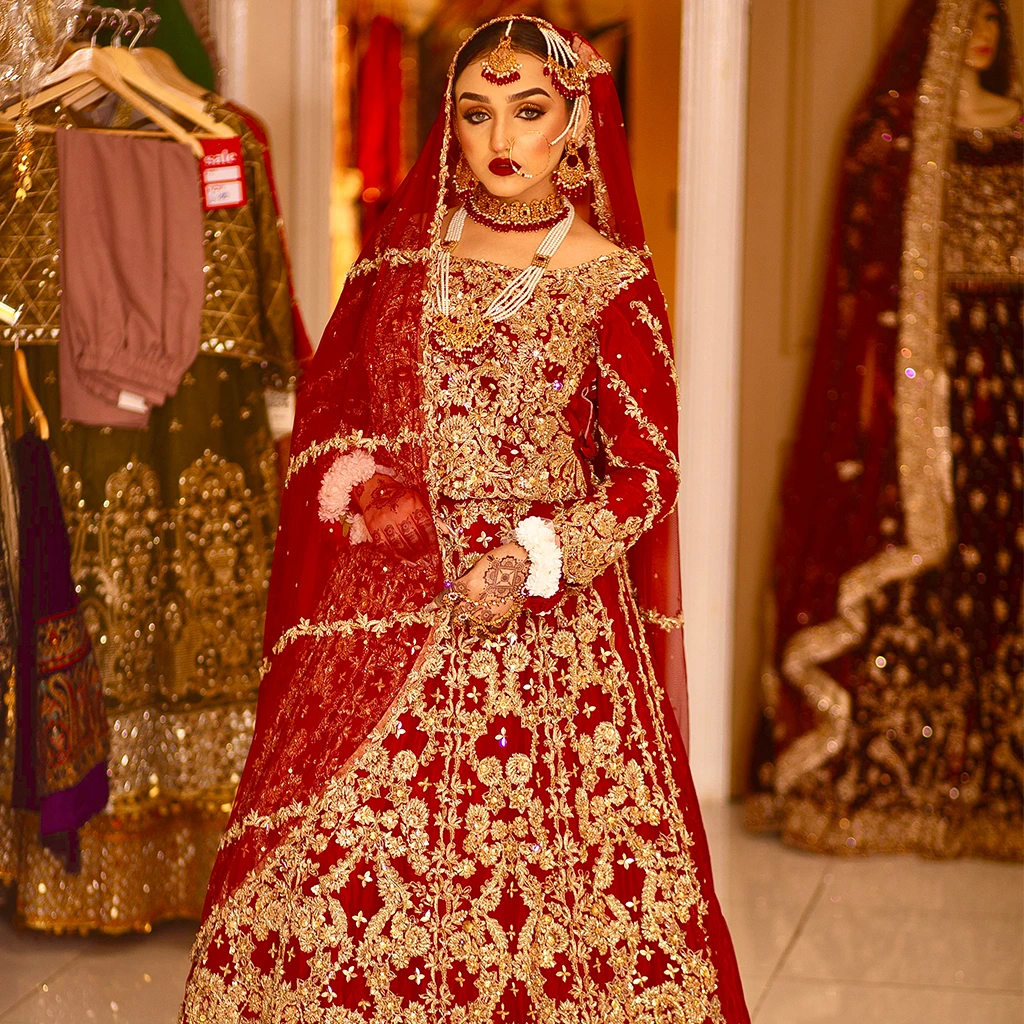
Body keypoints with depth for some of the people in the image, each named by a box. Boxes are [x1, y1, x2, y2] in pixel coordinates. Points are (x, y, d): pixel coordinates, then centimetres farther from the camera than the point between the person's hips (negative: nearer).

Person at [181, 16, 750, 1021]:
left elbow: (648, 472, -2)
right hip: (392, 604, 3)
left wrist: (534, 558, -14)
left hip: (553, 609, -3)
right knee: (322, 860, -1)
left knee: (542, 867, -4)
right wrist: (364, 490, 0)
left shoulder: (609, 280, -1)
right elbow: (328, 407, 18)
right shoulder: (404, 251, 9)